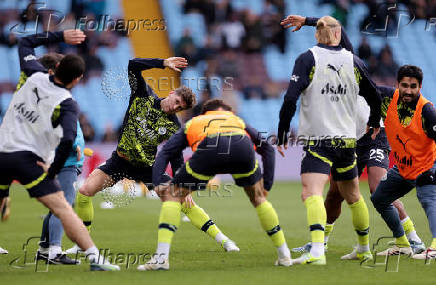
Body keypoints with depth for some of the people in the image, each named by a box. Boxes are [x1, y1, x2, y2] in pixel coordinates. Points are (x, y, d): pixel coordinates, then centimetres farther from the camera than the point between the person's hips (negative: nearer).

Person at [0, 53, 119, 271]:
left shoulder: (35, 78, 6)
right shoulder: (67, 104, -8)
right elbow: (67, 140, -22)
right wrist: (53, 170, -11)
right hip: (28, 158, -5)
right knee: (62, 208, -10)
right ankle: (94, 257, -17)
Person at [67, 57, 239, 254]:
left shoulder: (174, 128, -10)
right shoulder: (143, 96, -8)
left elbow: (177, 160, -8)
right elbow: (133, 65, -18)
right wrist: (164, 63, -26)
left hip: (147, 167, -1)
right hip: (120, 160, 1)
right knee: (84, 192, -16)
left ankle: (221, 239, 2)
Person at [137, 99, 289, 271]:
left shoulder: (192, 123, 41)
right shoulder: (238, 121, 43)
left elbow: (165, 153, 28)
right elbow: (267, 148, 35)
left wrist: (157, 183, 18)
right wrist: (266, 186, 33)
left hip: (209, 150, -1)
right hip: (242, 147, 2)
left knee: (173, 195, 17)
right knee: (258, 198, 28)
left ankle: (161, 257, 4)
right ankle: (284, 256, 31)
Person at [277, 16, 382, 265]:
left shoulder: (307, 59, -4)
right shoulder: (354, 62, 6)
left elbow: (290, 99, -12)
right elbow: (374, 97, 17)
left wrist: (282, 135, -4)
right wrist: (374, 123, 37)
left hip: (317, 140, -4)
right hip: (347, 140, 5)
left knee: (312, 193, -18)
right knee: (353, 196, 21)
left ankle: (317, 251, -39)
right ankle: (365, 250, 35)